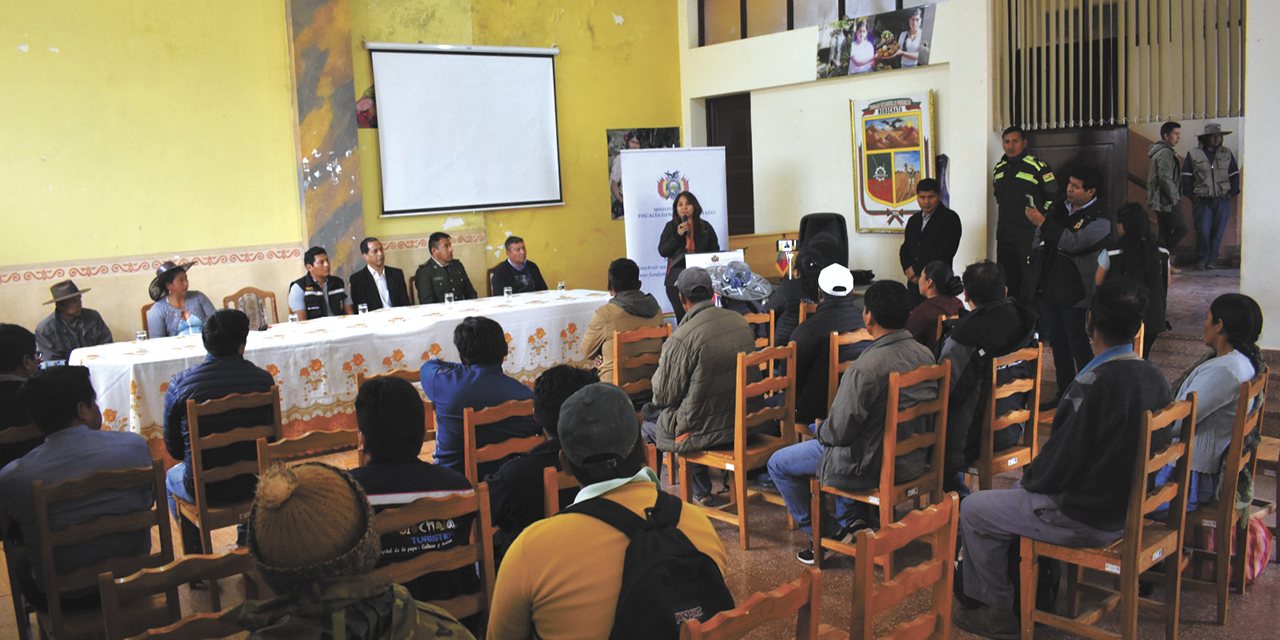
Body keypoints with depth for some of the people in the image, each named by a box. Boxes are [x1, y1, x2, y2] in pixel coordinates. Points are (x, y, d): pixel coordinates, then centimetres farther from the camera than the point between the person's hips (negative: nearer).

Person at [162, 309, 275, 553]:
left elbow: (174, 449, -4)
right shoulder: (263, 379, -11)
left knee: (171, 478, 34)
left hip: (205, 489, -1)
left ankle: (197, 553, 43)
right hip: (255, 484, 1)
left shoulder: (179, 385, -14)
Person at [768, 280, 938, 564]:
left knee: (778, 463, 11)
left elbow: (840, 431, -24)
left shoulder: (864, 369, -31)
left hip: (870, 466, -8)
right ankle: (852, 518, 27)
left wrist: (820, 429, 0)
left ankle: (826, 531, 17)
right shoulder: (926, 356, -6)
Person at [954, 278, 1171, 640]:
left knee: (973, 510, 7)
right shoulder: (1154, 378, -1)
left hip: (1085, 521, -9)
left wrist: (1031, 477, 0)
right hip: (1127, 510, 9)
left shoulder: (1096, 383, -28)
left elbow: (1063, 458, -23)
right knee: (1020, 495, 29)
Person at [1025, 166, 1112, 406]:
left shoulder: (1099, 220, -12)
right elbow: (1040, 242, 25)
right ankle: (1064, 392, 26)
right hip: (1049, 290, 8)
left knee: (1080, 349, -2)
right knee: (1058, 344, 15)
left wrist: (1042, 222, -25)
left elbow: (1073, 242, -27)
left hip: (1076, 296, -8)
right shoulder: (1061, 210, 12)